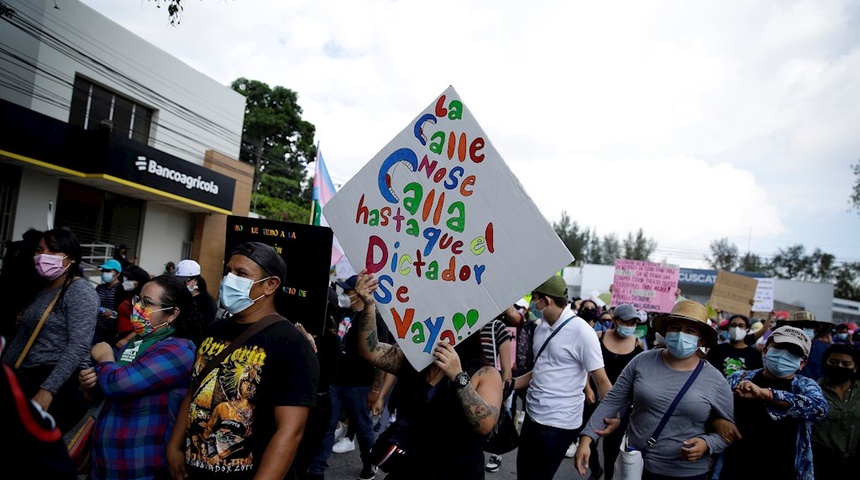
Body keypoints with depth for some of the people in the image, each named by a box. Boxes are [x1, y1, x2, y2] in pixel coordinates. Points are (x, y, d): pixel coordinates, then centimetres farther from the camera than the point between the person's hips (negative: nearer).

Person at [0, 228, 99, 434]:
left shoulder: (80, 292, -11)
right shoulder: (42, 289, 16)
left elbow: (79, 346, -20)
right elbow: (24, 336, 21)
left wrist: (48, 389, -26)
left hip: (62, 383, -8)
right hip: (31, 378, 8)